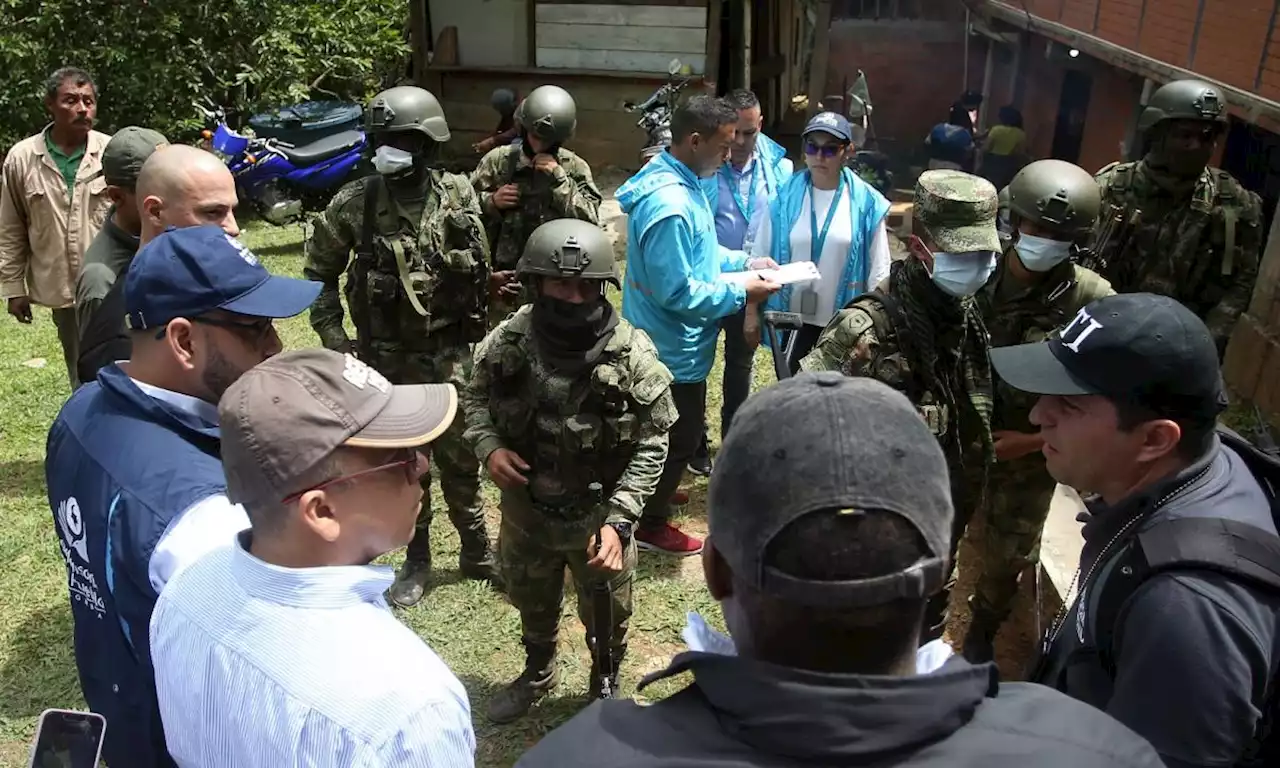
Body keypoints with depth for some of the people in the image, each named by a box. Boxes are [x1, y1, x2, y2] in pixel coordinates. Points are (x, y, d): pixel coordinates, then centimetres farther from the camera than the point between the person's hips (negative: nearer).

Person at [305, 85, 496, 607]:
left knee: (459, 455, 10)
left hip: (448, 352, 0)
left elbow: (479, 270, 5)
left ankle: (476, 552, 29)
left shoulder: (458, 196, -6)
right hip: (387, 356, 0)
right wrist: (333, 338, -3)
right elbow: (320, 271, 2)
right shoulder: (354, 204, -10)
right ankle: (416, 560, 28)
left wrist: (477, 333, 7)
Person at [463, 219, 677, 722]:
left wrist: (619, 519, -24)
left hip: (598, 515, -3)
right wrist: (488, 447, -17)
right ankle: (538, 674, 59)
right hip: (526, 509, 3)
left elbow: (650, 446, -16)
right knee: (532, 604, 28)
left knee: (606, 616, 20)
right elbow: (476, 396, 3)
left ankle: (606, 689, 51)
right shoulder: (509, 342, -15)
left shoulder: (633, 356, -23)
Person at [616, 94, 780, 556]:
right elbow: (677, 293, -30)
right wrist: (741, 293, -21)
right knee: (681, 439, 8)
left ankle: (653, 495, 46)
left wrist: (743, 261, 6)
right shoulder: (670, 206, -31)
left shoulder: (677, 180, 3)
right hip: (672, 348, -10)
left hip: (666, 342, 10)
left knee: (670, 432, 26)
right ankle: (650, 525, 25)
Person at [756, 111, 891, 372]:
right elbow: (761, 258, 1)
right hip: (791, 319, 1)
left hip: (843, 324, -1)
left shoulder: (866, 203, -7)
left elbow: (878, 271, -2)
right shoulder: (785, 197, -4)